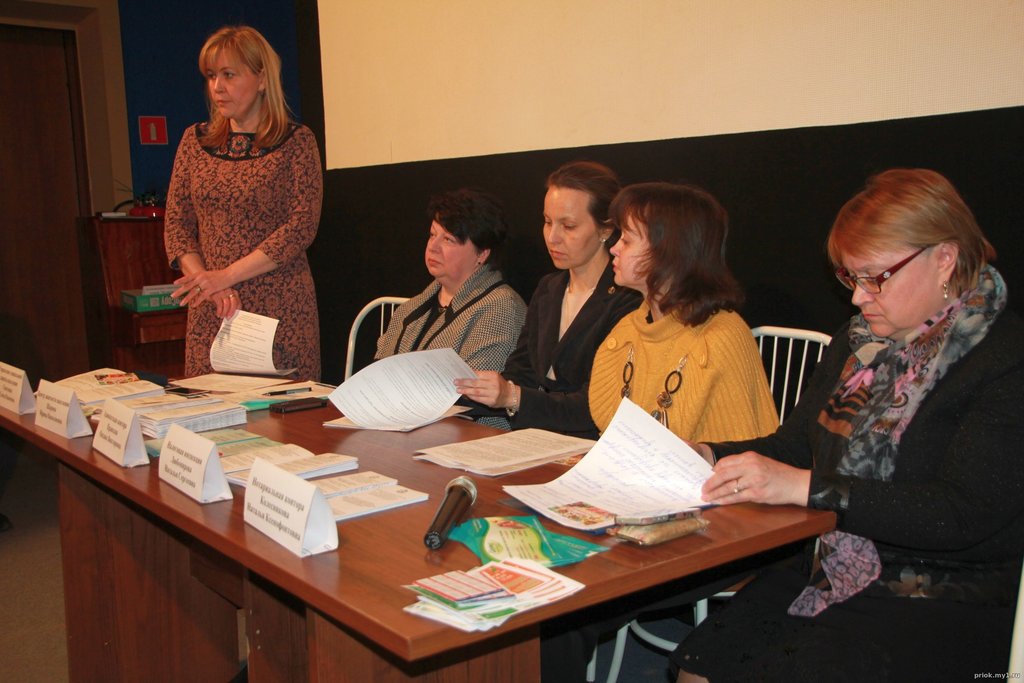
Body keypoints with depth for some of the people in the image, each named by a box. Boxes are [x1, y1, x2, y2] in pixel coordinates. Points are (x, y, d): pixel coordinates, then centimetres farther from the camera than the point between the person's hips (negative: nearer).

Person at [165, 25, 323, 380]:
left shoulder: (296, 142, -1)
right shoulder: (195, 141, 12)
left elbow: (302, 225, -10)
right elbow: (176, 224, 8)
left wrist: (225, 276, -15)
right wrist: (207, 284, -9)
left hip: (280, 307, -3)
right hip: (211, 311, 4)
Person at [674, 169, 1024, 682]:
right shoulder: (860, 340, 12)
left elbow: (964, 513, -21)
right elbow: (794, 445, 15)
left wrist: (806, 487, -25)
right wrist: (710, 457, -4)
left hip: (947, 603, -6)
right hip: (833, 576, 6)